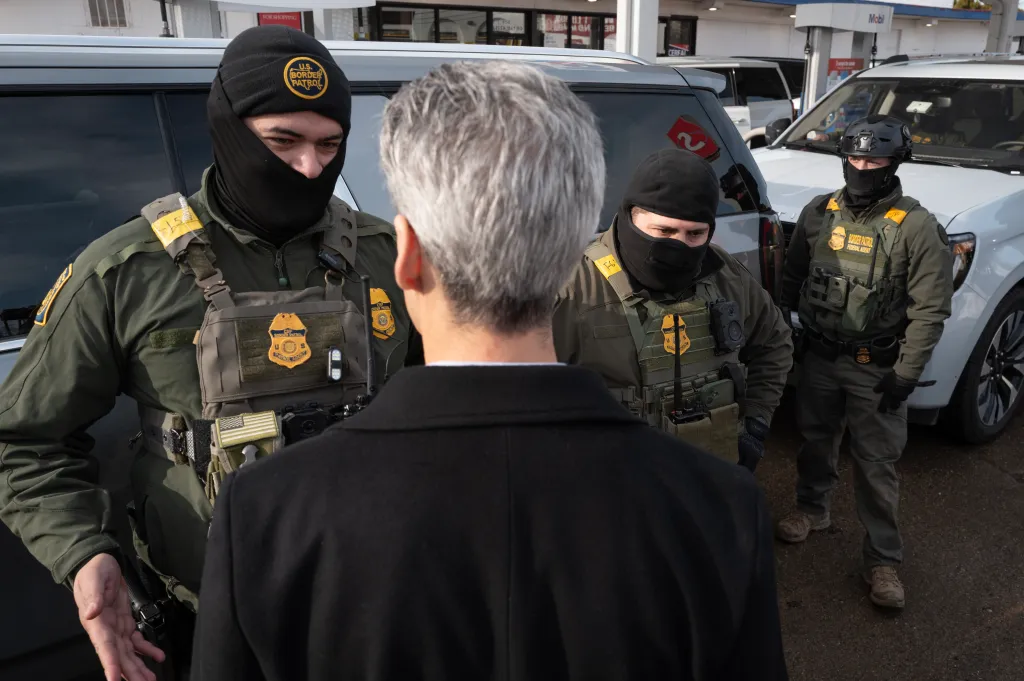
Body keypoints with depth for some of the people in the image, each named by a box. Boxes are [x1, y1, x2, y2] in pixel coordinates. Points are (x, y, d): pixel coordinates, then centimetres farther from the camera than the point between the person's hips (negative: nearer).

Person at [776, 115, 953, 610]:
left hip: (876, 369, -4)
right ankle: (812, 509, 44)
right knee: (816, 440, 20)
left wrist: (906, 374, -15)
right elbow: (791, 280, 8)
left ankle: (883, 560, 17)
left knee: (876, 464, 4)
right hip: (817, 357, 4)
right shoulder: (818, 213, 0)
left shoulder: (916, 227, -12)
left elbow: (930, 309, -12)